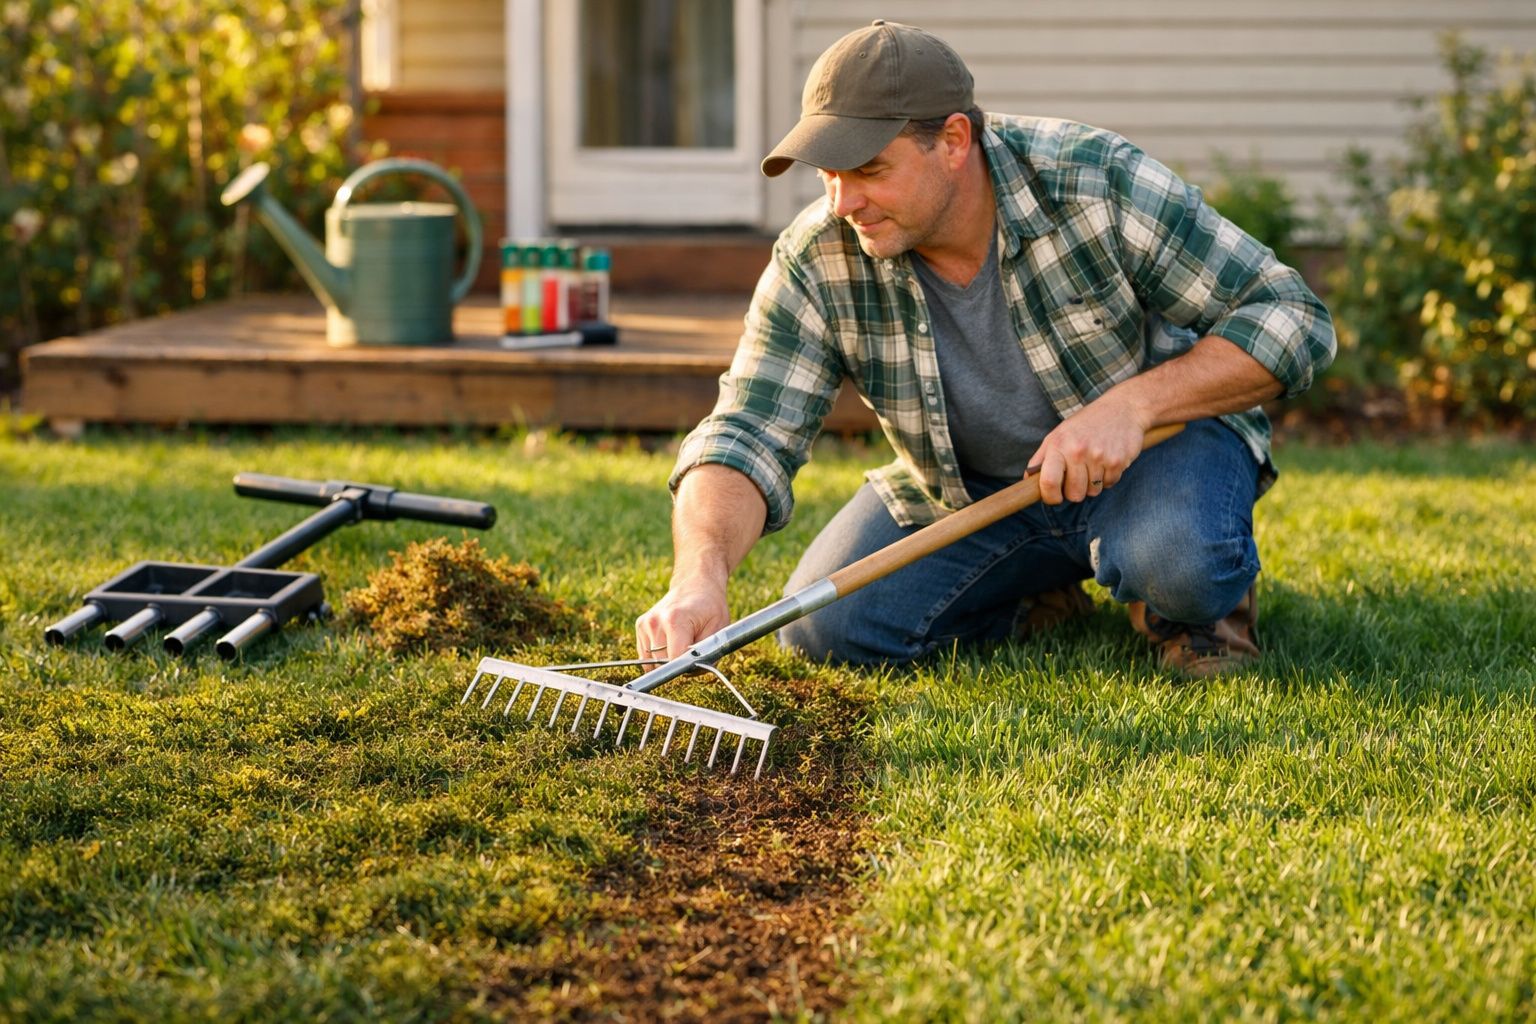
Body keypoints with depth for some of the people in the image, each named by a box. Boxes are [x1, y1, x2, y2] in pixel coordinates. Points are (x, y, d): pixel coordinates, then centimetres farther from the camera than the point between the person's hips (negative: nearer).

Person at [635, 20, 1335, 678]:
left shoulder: (1099, 184, -26)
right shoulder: (814, 265, -19)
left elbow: (1291, 319, -22)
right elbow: (747, 437, -22)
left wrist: (1132, 403, -35)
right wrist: (700, 576, -43)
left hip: (1156, 440, -3)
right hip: (965, 493, 4)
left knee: (1176, 561, -36)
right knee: (825, 629, -15)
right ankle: (1042, 595, 10)